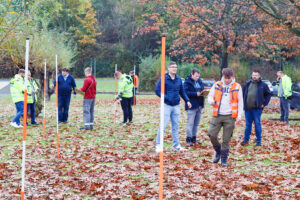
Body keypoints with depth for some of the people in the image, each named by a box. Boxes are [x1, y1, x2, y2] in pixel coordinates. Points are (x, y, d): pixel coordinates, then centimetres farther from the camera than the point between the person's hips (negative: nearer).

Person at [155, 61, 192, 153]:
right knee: (163, 125, -5)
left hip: (176, 105, 5)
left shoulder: (179, 79, 9)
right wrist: (166, 98, -18)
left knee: (175, 126, 11)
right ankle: (158, 145, 5)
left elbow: (182, 91, 18)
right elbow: (157, 91, -9)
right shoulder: (163, 79, -8)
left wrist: (187, 100, 6)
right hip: (166, 105, -5)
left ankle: (176, 145, 19)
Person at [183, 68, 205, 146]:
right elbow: (185, 92, -16)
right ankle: (188, 139, -2)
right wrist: (196, 94, -22)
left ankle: (194, 138, 20)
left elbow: (202, 90, 20)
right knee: (190, 123, -7)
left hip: (199, 105, 7)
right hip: (191, 105, -7)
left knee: (196, 123, 12)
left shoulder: (200, 81, 13)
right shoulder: (187, 82, -8)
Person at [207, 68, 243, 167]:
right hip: (217, 115, 1)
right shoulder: (216, 85, 7)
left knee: (226, 139, 0)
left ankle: (224, 159, 12)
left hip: (230, 117, -1)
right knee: (212, 134, -7)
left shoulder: (237, 87, 4)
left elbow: (240, 102, 7)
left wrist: (239, 115, -2)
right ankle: (218, 151, 20)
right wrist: (211, 101, -11)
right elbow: (210, 96, 13)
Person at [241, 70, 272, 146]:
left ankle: (259, 141, 9)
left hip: (257, 108, -3)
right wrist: (243, 103, 10)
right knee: (248, 124, 10)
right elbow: (243, 93, 18)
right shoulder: (247, 84, 9)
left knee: (257, 124, 1)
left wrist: (264, 103, -1)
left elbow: (269, 94, 6)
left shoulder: (263, 85, 1)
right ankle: (246, 140, 17)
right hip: (247, 108, 3)